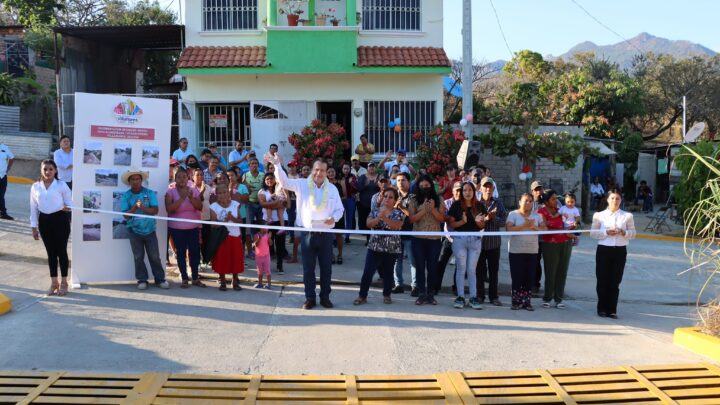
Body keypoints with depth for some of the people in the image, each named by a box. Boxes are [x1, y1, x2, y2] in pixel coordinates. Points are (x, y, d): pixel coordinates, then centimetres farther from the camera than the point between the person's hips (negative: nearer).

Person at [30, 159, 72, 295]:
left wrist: (67, 208, -20)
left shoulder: (61, 185, -5)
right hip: (44, 220, 3)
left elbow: (69, 203, 1)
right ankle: (54, 282, 20)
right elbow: (33, 208, 7)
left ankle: (64, 283, 14)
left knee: (61, 251, 2)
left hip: (60, 219, -3)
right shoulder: (35, 187, 4)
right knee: (50, 252, 10)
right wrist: (34, 226, 6)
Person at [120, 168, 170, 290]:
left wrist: (143, 208, -28)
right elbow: (125, 215, -9)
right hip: (134, 231, 0)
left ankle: (160, 279, 15)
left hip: (149, 230, 0)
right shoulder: (125, 196, -4)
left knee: (154, 256, 5)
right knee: (138, 257, 7)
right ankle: (142, 280, 17)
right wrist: (135, 207, -25)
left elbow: (155, 210, -11)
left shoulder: (150, 193, -3)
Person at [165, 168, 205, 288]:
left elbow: (200, 207, -4)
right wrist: (182, 198, -24)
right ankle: (184, 278, 11)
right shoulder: (171, 191, -6)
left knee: (195, 251, 3)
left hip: (193, 227, 2)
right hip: (177, 228, -2)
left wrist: (191, 198, -19)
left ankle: (195, 278, 14)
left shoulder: (193, 190, 3)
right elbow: (169, 209, -17)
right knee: (181, 252, 3)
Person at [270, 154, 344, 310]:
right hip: (308, 234, -1)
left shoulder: (332, 189, 6)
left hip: (325, 234, 1)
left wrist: (334, 218, -11)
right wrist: (277, 165, -23)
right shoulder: (302, 184, 0)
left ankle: (325, 297, 21)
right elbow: (284, 181, -10)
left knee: (326, 268, 8)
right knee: (308, 268, 6)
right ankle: (310, 298, 17)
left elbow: (340, 209, 10)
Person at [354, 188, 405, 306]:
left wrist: (385, 217, -25)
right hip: (375, 247, 1)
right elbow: (369, 224, -7)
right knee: (367, 272, -4)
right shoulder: (375, 210, 6)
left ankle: (387, 295, 25)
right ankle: (362, 296, 4)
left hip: (392, 248, -1)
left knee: (387, 273, 8)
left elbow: (397, 226, -17)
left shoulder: (398, 213, -1)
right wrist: (379, 217, -23)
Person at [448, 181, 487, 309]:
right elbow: (451, 223, -3)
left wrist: (478, 221, -13)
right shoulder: (456, 205, -2)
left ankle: (473, 297, 8)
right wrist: (462, 221, -19)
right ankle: (460, 297, 8)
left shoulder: (479, 206, 5)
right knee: (461, 269, 2)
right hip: (460, 239, -2)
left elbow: (482, 226, 8)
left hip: (475, 240, 2)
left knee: (471, 269, 4)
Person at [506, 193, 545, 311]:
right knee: (517, 277, -1)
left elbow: (544, 229, 5)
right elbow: (509, 229, -13)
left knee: (529, 278, 4)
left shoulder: (536, 215, 11)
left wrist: (534, 227, -14)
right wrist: (524, 226, -22)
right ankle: (517, 301, 8)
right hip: (516, 251, -3)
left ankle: (527, 301, 12)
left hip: (532, 251, 3)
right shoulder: (513, 214, 0)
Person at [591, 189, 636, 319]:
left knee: (615, 281, 2)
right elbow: (593, 233, -1)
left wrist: (623, 232, -15)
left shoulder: (627, 216, 5)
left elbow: (633, 233, 5)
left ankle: (612, 310, 10)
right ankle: (602, 309, 15)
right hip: (603, 250, 0)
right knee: (602, 280, 3)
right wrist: (606, 232, -15)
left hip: (620, 251, 1)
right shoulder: (599, 215, 3)